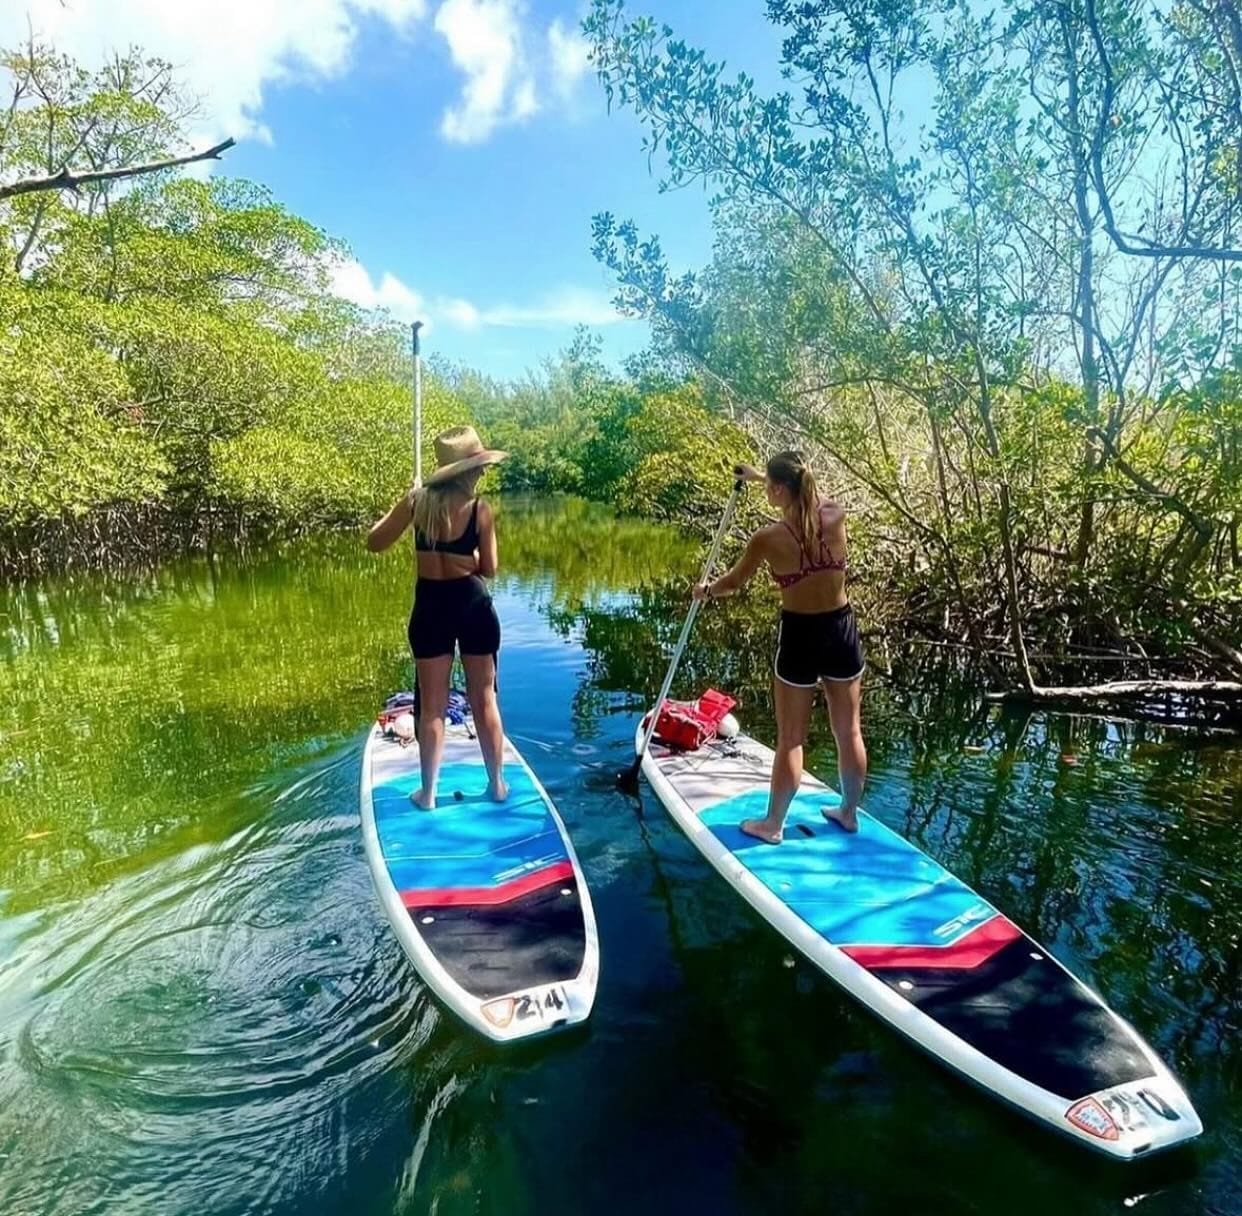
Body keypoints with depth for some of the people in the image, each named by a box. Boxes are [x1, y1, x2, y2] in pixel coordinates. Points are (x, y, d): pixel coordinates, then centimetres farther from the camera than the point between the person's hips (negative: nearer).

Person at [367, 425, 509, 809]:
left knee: (431, 705, 11)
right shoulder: (480, 508, -10)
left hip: (431, 606, 1)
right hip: (473, 604, -1)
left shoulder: (417, 500, -6)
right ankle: (497, 784, 25)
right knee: (484, 699, 13)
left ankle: (428, 792, 20)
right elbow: (489, 569, -4)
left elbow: (374, 542, 4)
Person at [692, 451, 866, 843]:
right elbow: (809, 496, 19)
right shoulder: (835, 517, -7)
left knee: (790, 740, 9)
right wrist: (760, 476, 30)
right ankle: (849, 812, 36)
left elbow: (733, 583, 2)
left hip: (799, 637, -4)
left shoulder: (768, 539, -16)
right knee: (849, 731, 17)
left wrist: (705, 590, 24)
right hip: (841, 631, 4)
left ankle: (772, 824, 24)